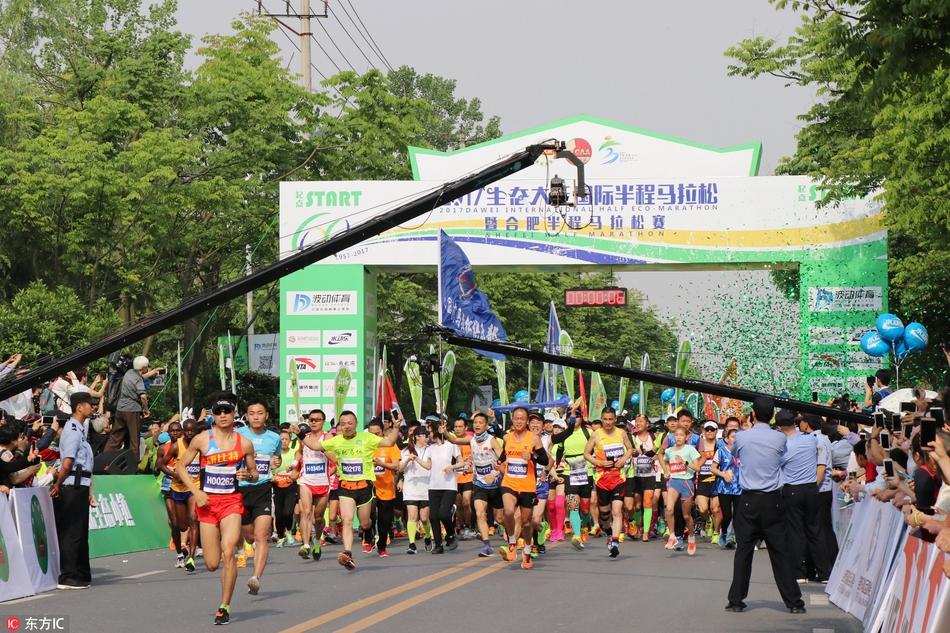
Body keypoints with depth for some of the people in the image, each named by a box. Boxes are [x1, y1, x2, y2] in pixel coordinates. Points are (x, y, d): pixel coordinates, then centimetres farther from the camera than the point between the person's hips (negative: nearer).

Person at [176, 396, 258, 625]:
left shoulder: (244, 443, 2)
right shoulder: (202, 439, -1)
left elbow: (254, 474, 14)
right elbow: (181, 467, 6)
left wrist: (248, 475, -10)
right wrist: (195, 492, -6)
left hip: (232, 501, -1)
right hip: (207, 501, 1)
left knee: (228, 553, -20)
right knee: (212, 564, 2)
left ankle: (224, 607, -10)